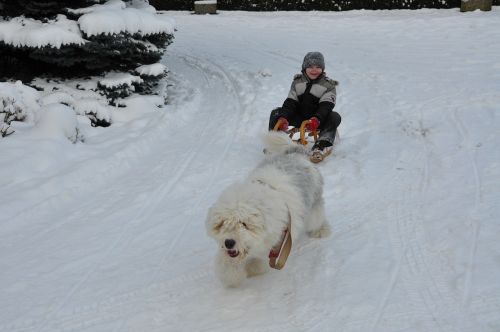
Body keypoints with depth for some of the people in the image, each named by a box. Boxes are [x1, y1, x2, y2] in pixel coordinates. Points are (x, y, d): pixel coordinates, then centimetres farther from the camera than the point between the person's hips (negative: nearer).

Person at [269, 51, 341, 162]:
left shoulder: (328, 85, -3)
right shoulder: (297, 82, 6)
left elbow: (326, 106, -18)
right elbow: (290, 102, -2)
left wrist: (316, 119, -39)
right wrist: (283, 118, -23)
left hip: (318, 121, -3)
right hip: (298, 118, 3)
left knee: (335, 117, -32)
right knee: (276, 113, -13)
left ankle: (322, 145, -50)